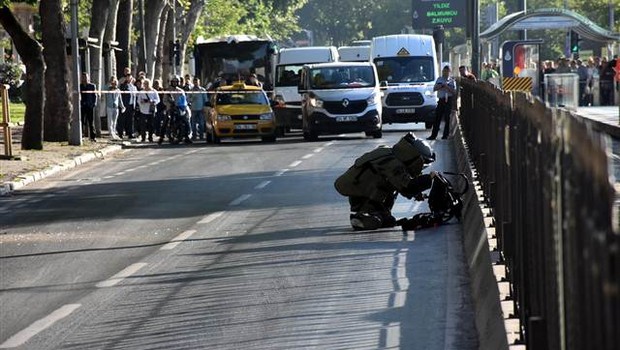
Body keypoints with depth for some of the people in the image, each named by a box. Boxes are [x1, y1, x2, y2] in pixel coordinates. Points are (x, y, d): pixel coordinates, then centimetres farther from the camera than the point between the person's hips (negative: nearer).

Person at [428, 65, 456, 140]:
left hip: (448, 100, -3)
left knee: (447, 118, -1)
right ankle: (433, 135, 5)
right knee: (437, 118, 2)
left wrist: (447, 87, -18)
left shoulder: (452, 81, 3)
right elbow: (434, 89, 6)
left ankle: (446, 135, 7)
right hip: (441, 100, 3)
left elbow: (454, 92, -6)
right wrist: (441, 86, -11)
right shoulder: (439, 79, 13)